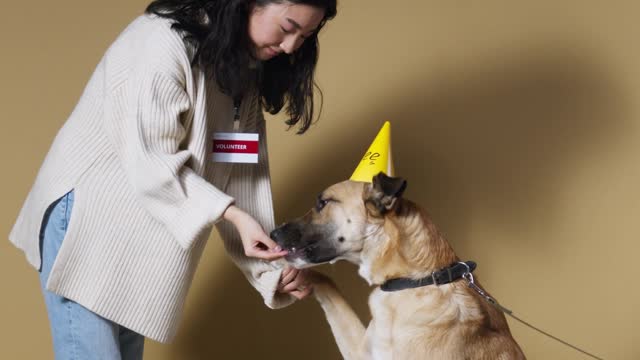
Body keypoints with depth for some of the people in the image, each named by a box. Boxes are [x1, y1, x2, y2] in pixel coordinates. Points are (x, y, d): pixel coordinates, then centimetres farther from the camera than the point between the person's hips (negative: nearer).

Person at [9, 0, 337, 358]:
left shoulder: (246, 66, 5)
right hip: (87, 215, -8)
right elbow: (150, 164, -24)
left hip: (143, 228, 8)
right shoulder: (165, 42, -23)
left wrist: (272, 264, -6)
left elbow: (243, 171, 2)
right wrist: (234, 216, -29)